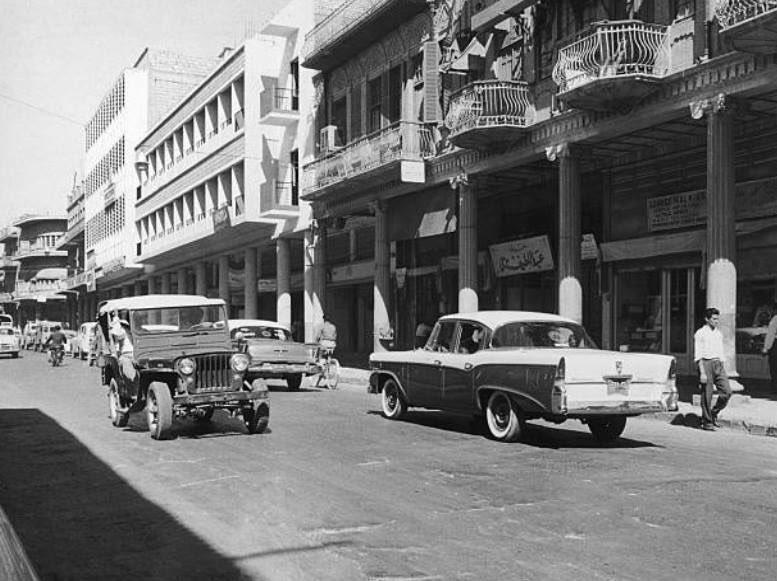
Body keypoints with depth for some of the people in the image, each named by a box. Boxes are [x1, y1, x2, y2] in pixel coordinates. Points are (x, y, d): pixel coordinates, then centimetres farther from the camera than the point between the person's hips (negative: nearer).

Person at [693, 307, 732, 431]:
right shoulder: (700, 334, -4)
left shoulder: (719, 334, 15)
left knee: (727, 391, -6)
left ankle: (714, 413, 15)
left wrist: (723, 371, 16)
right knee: (707, 395, -1)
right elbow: (698, 356, -8)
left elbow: (721, 353, 20)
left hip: (718, 364, 6)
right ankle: (707, 422, 10)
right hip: (706, 364, -6)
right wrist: (702, 372, -15)